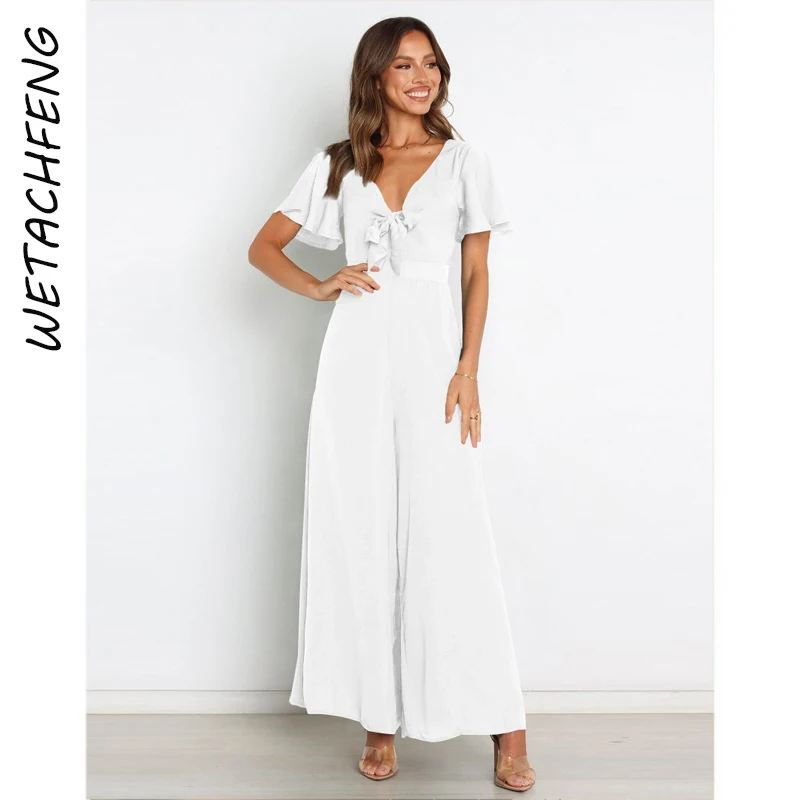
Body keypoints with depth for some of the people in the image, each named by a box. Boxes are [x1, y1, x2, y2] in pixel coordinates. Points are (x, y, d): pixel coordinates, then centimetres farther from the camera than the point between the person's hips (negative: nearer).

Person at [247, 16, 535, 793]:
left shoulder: (465, 162, 9)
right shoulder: (338, 166, 11)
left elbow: (477, 274, 6)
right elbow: (264, 246, 15)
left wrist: (468, 368, -4)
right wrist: (319, 287, -2)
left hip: (431, 355, -2)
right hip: (357, 357, 2)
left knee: (449, 538, -6)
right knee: (360, 535, 3)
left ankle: (504, 726, 4)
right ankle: (379, 716, 14)